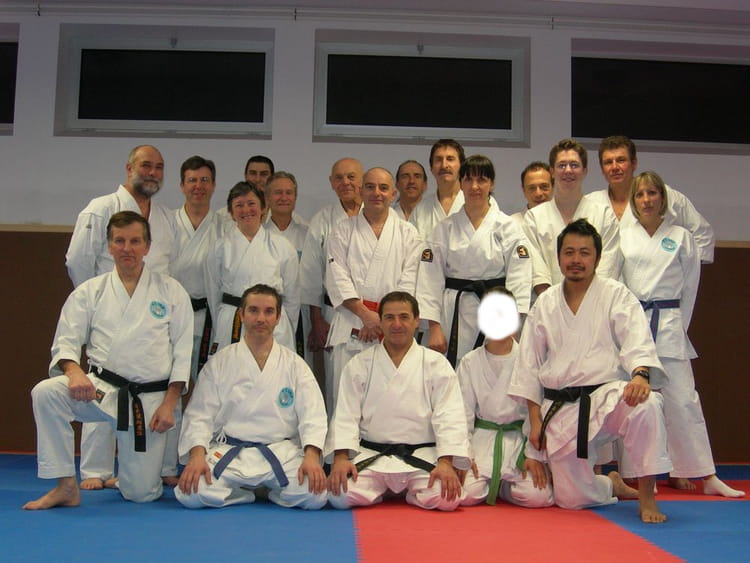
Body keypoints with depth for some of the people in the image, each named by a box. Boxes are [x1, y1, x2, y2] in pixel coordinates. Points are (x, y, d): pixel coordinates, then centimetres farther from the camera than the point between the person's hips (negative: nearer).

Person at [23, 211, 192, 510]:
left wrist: (169, 404, -7)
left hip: (150, 398, -1)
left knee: (142, 492, -2)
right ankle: (66, 486, -15)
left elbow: (182, 352, 1)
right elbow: (66, 342, 2)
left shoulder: (171, 291, 3)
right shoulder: (90, 291, 6)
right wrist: (74, 371, -22)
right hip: (101, 388, 1)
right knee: (45, 393, -31)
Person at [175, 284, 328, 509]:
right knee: (190, 493, -26)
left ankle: (274, 492, 7)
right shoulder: (219, 363, 8)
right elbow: (199, 415, 3)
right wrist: (197, 455, -16)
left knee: (315, 495, -26)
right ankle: (246, 494, 2)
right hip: (229, 453, 0)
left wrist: (311, 457, -18)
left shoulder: (294, 364, 8)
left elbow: (312, 415, 0)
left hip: (282, 454, 0)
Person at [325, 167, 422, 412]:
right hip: (350, 324, 0)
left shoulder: (408, 233, 11)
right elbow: (337, 278, 0)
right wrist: (366, 315, -10)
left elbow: (408, 282, 3)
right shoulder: (343, 231, 10)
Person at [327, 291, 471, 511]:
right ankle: (381, 491, 10)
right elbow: (346, 415, 1)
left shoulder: (436, 364, 3)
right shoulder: (360, 365, 7)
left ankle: (412, 492, 10)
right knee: (339, 496, -22)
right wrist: (341, 457, -14)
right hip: (370, 456, 1)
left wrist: (446, 462, -18)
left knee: (447, 499, -24)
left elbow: (449, 417, -4)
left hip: (422, 458, -1)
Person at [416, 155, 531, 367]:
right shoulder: (445, 228, 7)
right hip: (454, 314, 1)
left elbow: (518, 280, -3)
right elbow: (431, 279, 3)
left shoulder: (508, 228, 3)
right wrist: (434, 327, -3)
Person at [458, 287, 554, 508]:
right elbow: (463, 411, 5)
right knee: (465, 495, -20)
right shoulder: (470, 362, 4)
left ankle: (502, 487, 12)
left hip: (521, 439, 0)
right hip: (483, 440, 1)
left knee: (538, 496, -21)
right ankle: (492, 486, 15)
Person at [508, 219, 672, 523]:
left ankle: (646, 497, -18)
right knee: (572, 498, 1)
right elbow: (529, 366, 10)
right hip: (560, 408, 3)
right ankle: (612, 486, 36)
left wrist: (640, 375, -36)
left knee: (647, 406, -37)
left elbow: (637, 341, -14)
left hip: (607, 396, -2)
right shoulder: (545, 304, 8)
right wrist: (535, 419, 4)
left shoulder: (616, 295, 0)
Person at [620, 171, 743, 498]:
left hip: (668, 327, -1)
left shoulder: (681, 237, 6)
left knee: (681, 398, -4)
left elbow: (689, 287, 8)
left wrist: (677, 324, 4)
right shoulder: (623, 237, 8)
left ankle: (706, 476, 2)